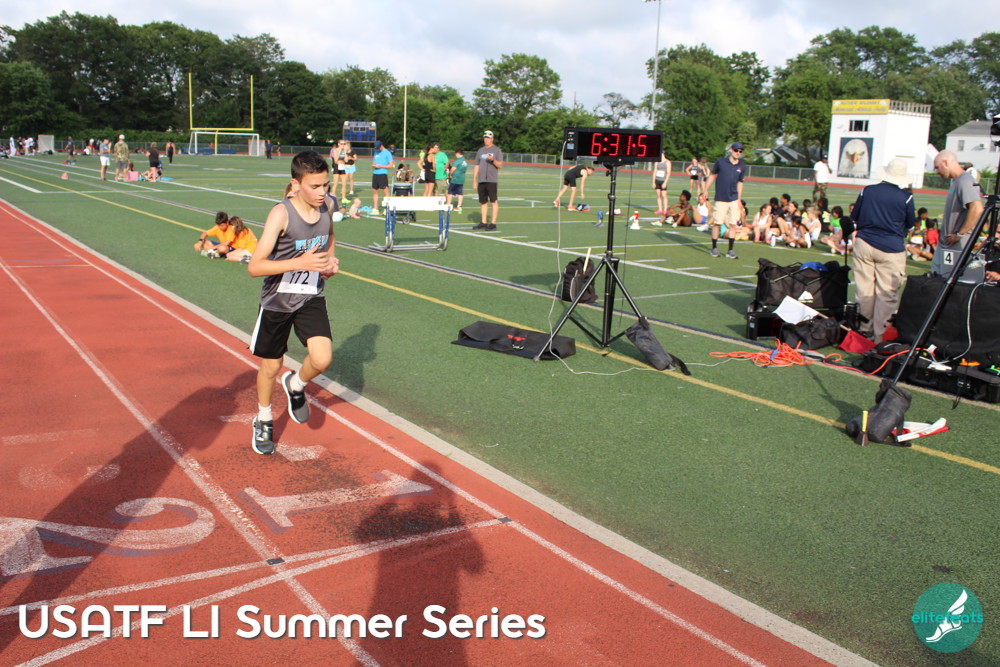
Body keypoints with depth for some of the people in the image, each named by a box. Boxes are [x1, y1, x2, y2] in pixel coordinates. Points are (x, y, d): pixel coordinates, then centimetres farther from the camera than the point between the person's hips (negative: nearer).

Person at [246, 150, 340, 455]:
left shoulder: (328, 205, -7)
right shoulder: (281, 213, -23)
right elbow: (254, 266, -26)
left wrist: (330, 260, 1)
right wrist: (300, 262, -35)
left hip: (312, 298, 3)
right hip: (277, 300, -3)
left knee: (322, 359, -15)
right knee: (270, 366, 11)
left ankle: (295, 385, 20)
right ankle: (264, 421, 38)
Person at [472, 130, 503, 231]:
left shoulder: (497, 150, 4)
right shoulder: (480, 151, 18)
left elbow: (500, 165, -3)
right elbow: (476, 166, 20)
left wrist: (493, 160, -21)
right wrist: (474, 181, 14)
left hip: (492, 180, -5)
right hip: (481, 181, 5)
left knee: (494, 201, -9)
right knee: (483, 202, 6)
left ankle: (493, 224, -8)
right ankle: (483, 223, 12)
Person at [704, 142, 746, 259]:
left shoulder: (742, 166, 6)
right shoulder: (720, 162, -2)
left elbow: (740, 183, 13)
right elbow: (712, 175, 9)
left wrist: (739, 200, 11)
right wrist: (706, 190, 7)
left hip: (734, 200, 3)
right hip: (721, 199, -3)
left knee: (733, 225, 1)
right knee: (717, 223, -4)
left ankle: (730, 251, 8)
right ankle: (714, 248, 11)